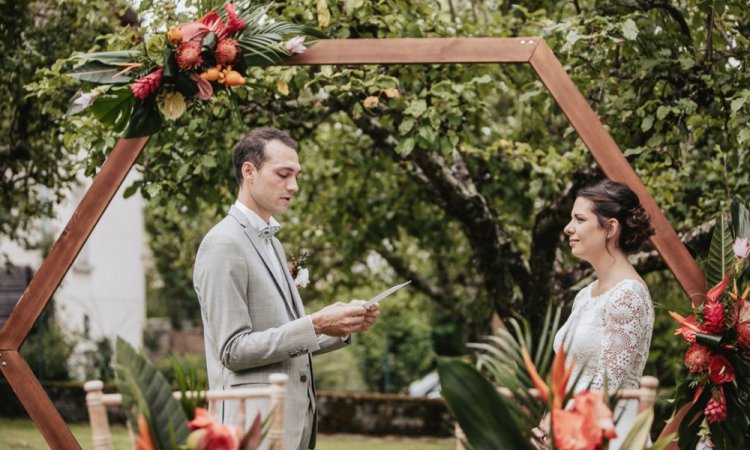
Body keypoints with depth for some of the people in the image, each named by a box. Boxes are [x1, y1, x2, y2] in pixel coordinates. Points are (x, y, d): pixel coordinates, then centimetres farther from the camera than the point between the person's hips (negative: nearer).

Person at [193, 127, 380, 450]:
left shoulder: (270, 241, 17)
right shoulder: (223, 245, -11)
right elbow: (233, 350, -16)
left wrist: (340, 326, 4)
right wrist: (315, 325, -20)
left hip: (293, 420, 9)